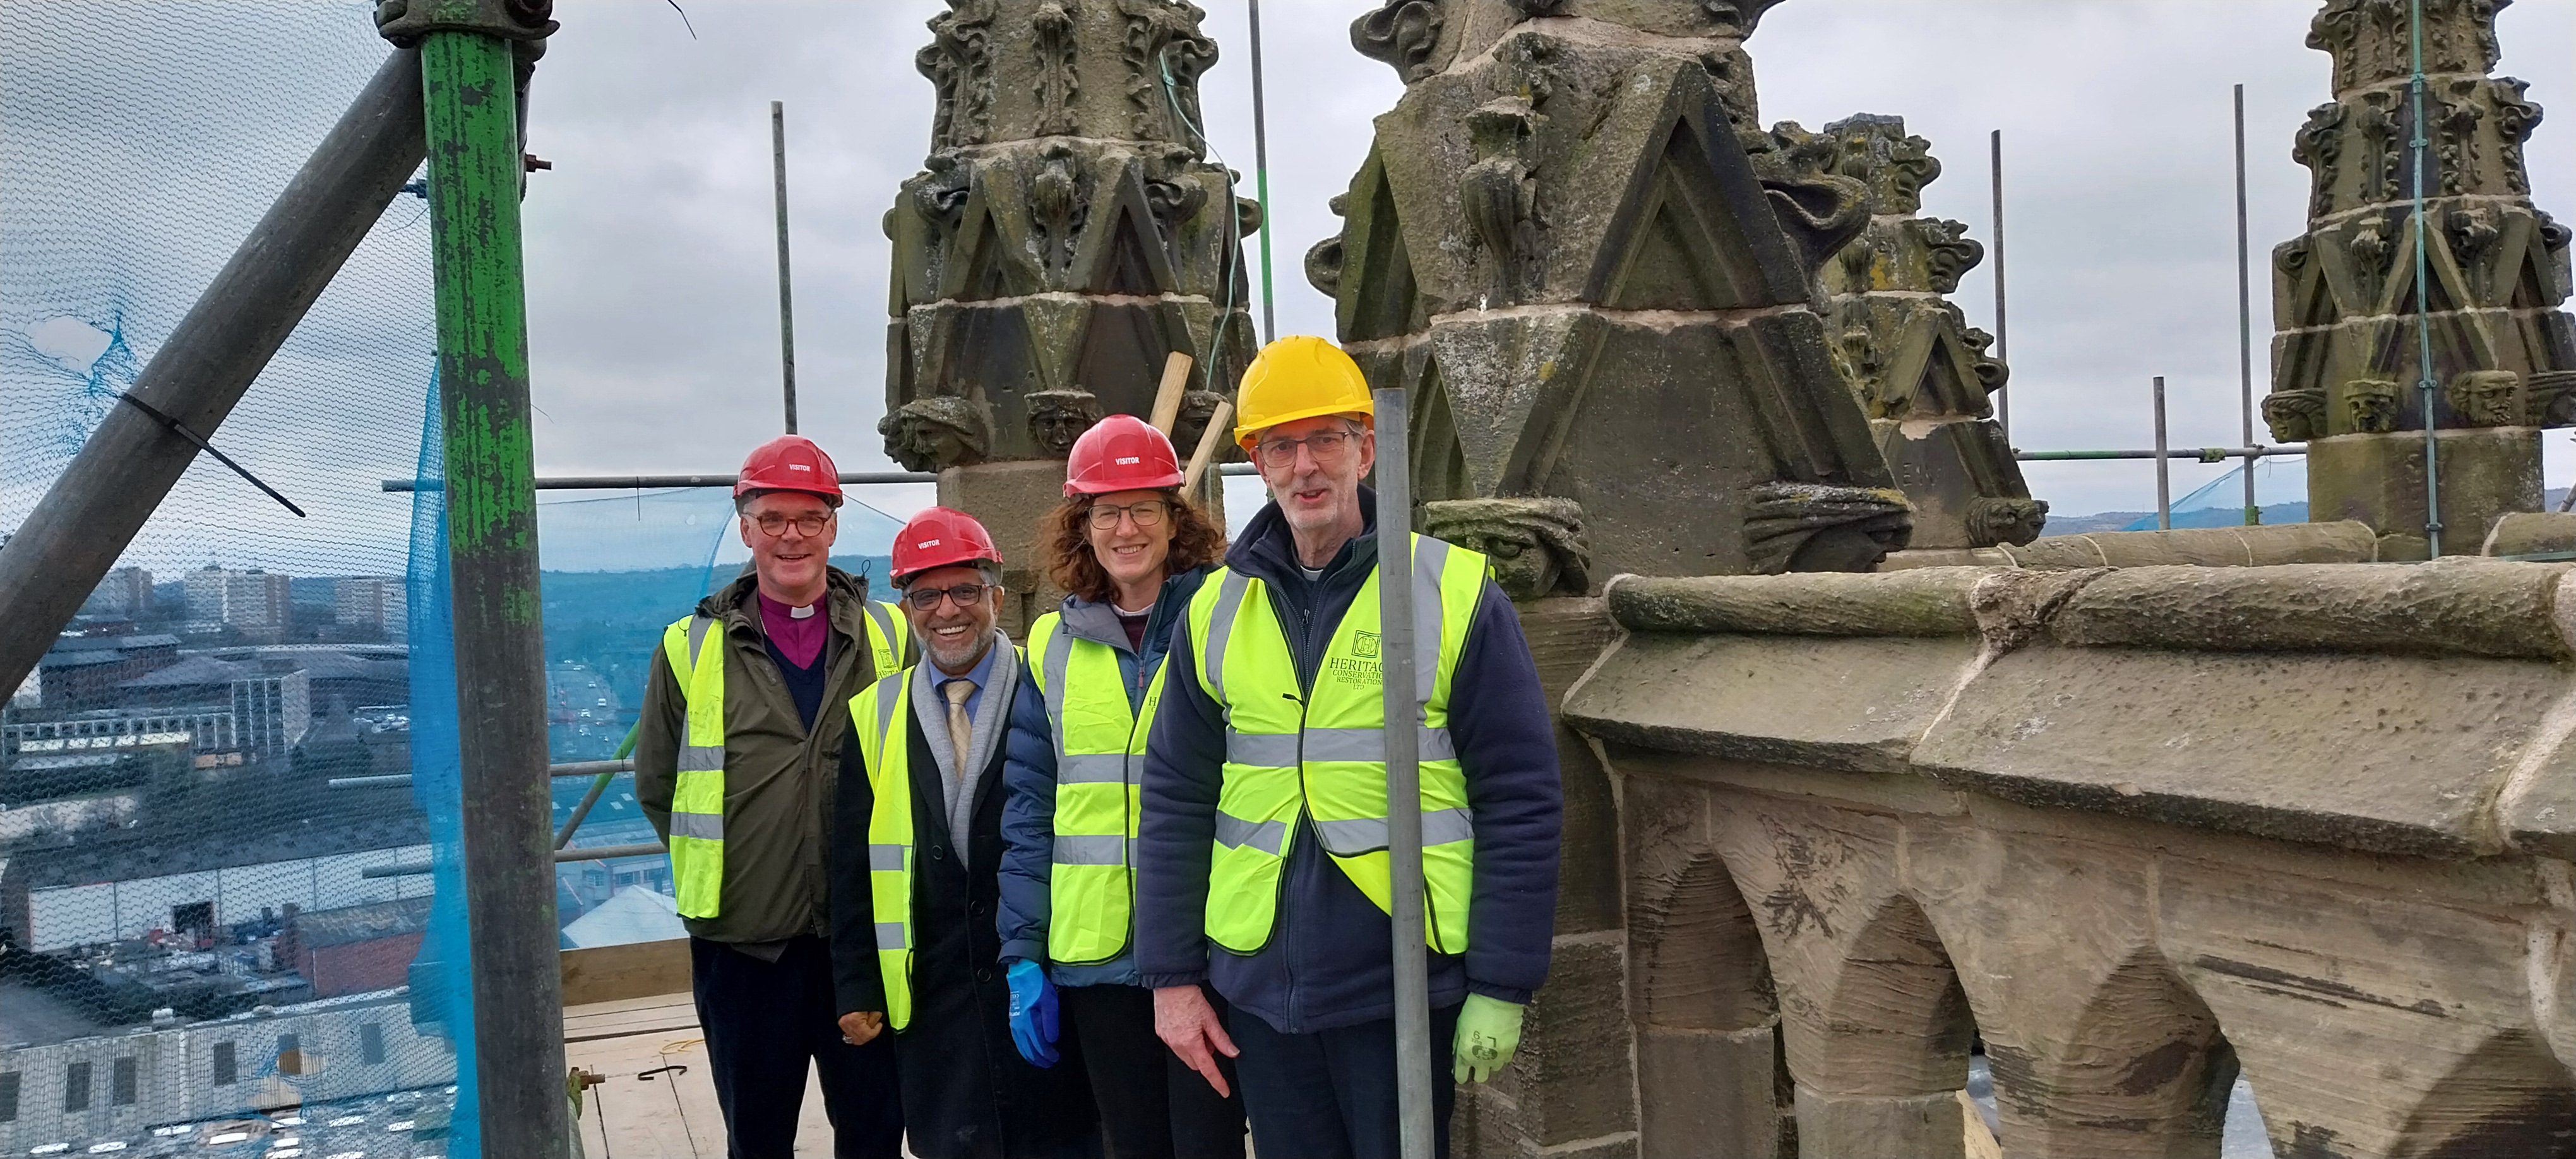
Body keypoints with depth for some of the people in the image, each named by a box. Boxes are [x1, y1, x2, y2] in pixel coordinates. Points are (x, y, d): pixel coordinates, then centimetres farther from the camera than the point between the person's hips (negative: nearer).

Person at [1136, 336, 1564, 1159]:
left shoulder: (1454, 592, -5)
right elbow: (1175, 804, 8)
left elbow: (1519, 802, -6)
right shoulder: (1216, 609, 5)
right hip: (1259, 987, 3)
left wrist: (1503, 988, -9)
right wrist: (1172, 978, 4)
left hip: (1402, 978, -3)